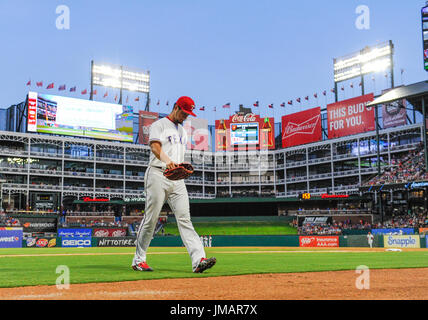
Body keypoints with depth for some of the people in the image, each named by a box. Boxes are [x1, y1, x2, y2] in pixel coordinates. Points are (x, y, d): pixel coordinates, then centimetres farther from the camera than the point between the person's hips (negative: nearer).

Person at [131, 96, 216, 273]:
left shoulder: (182, 130, 25)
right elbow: (155, 147, -17)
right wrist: (167, 160, -36)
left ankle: (199, 260, -17)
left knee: (184, 218, -6)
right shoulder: (159, 125, 1)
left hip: (177, 179, 6)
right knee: (151, 219, -2)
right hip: (158, 175, -6)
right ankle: (139, 259, 12)